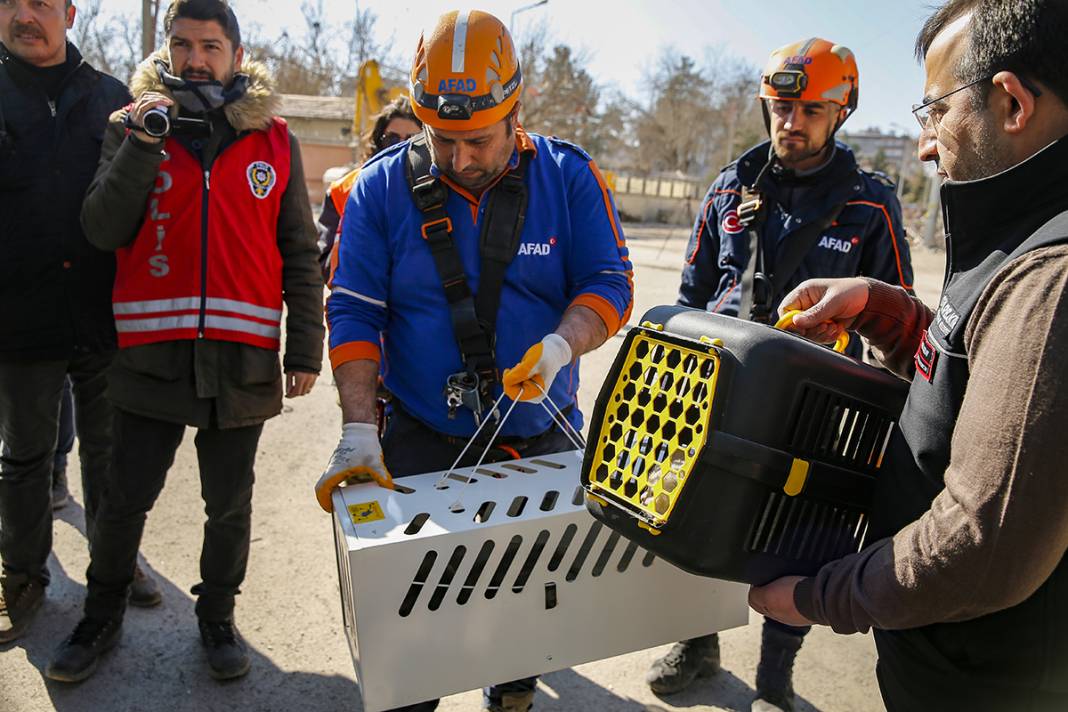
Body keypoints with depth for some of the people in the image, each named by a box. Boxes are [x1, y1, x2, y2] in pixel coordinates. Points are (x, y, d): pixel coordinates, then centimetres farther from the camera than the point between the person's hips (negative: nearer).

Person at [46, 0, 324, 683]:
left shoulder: (274, 140, 5)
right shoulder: (133, 125, 6)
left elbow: (299, 254, 5)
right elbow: (104, 230, -5)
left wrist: (305, 349, 1)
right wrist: (143, 141, -14)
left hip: (242, 361, 0)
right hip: (153, 353, 0)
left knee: (230, 505, 13)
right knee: (126, 499, 12)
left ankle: (218, 616, 34)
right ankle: (102, 618, 36)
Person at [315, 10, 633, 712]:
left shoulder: (569, 177, -5)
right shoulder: (384, 186, -5)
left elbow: (609, 284, -4)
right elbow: (354, 312, -6)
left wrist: (561, 346, -25)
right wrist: (359, 430, -16)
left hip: (541, 437, 1)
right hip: (422, 440, 0)